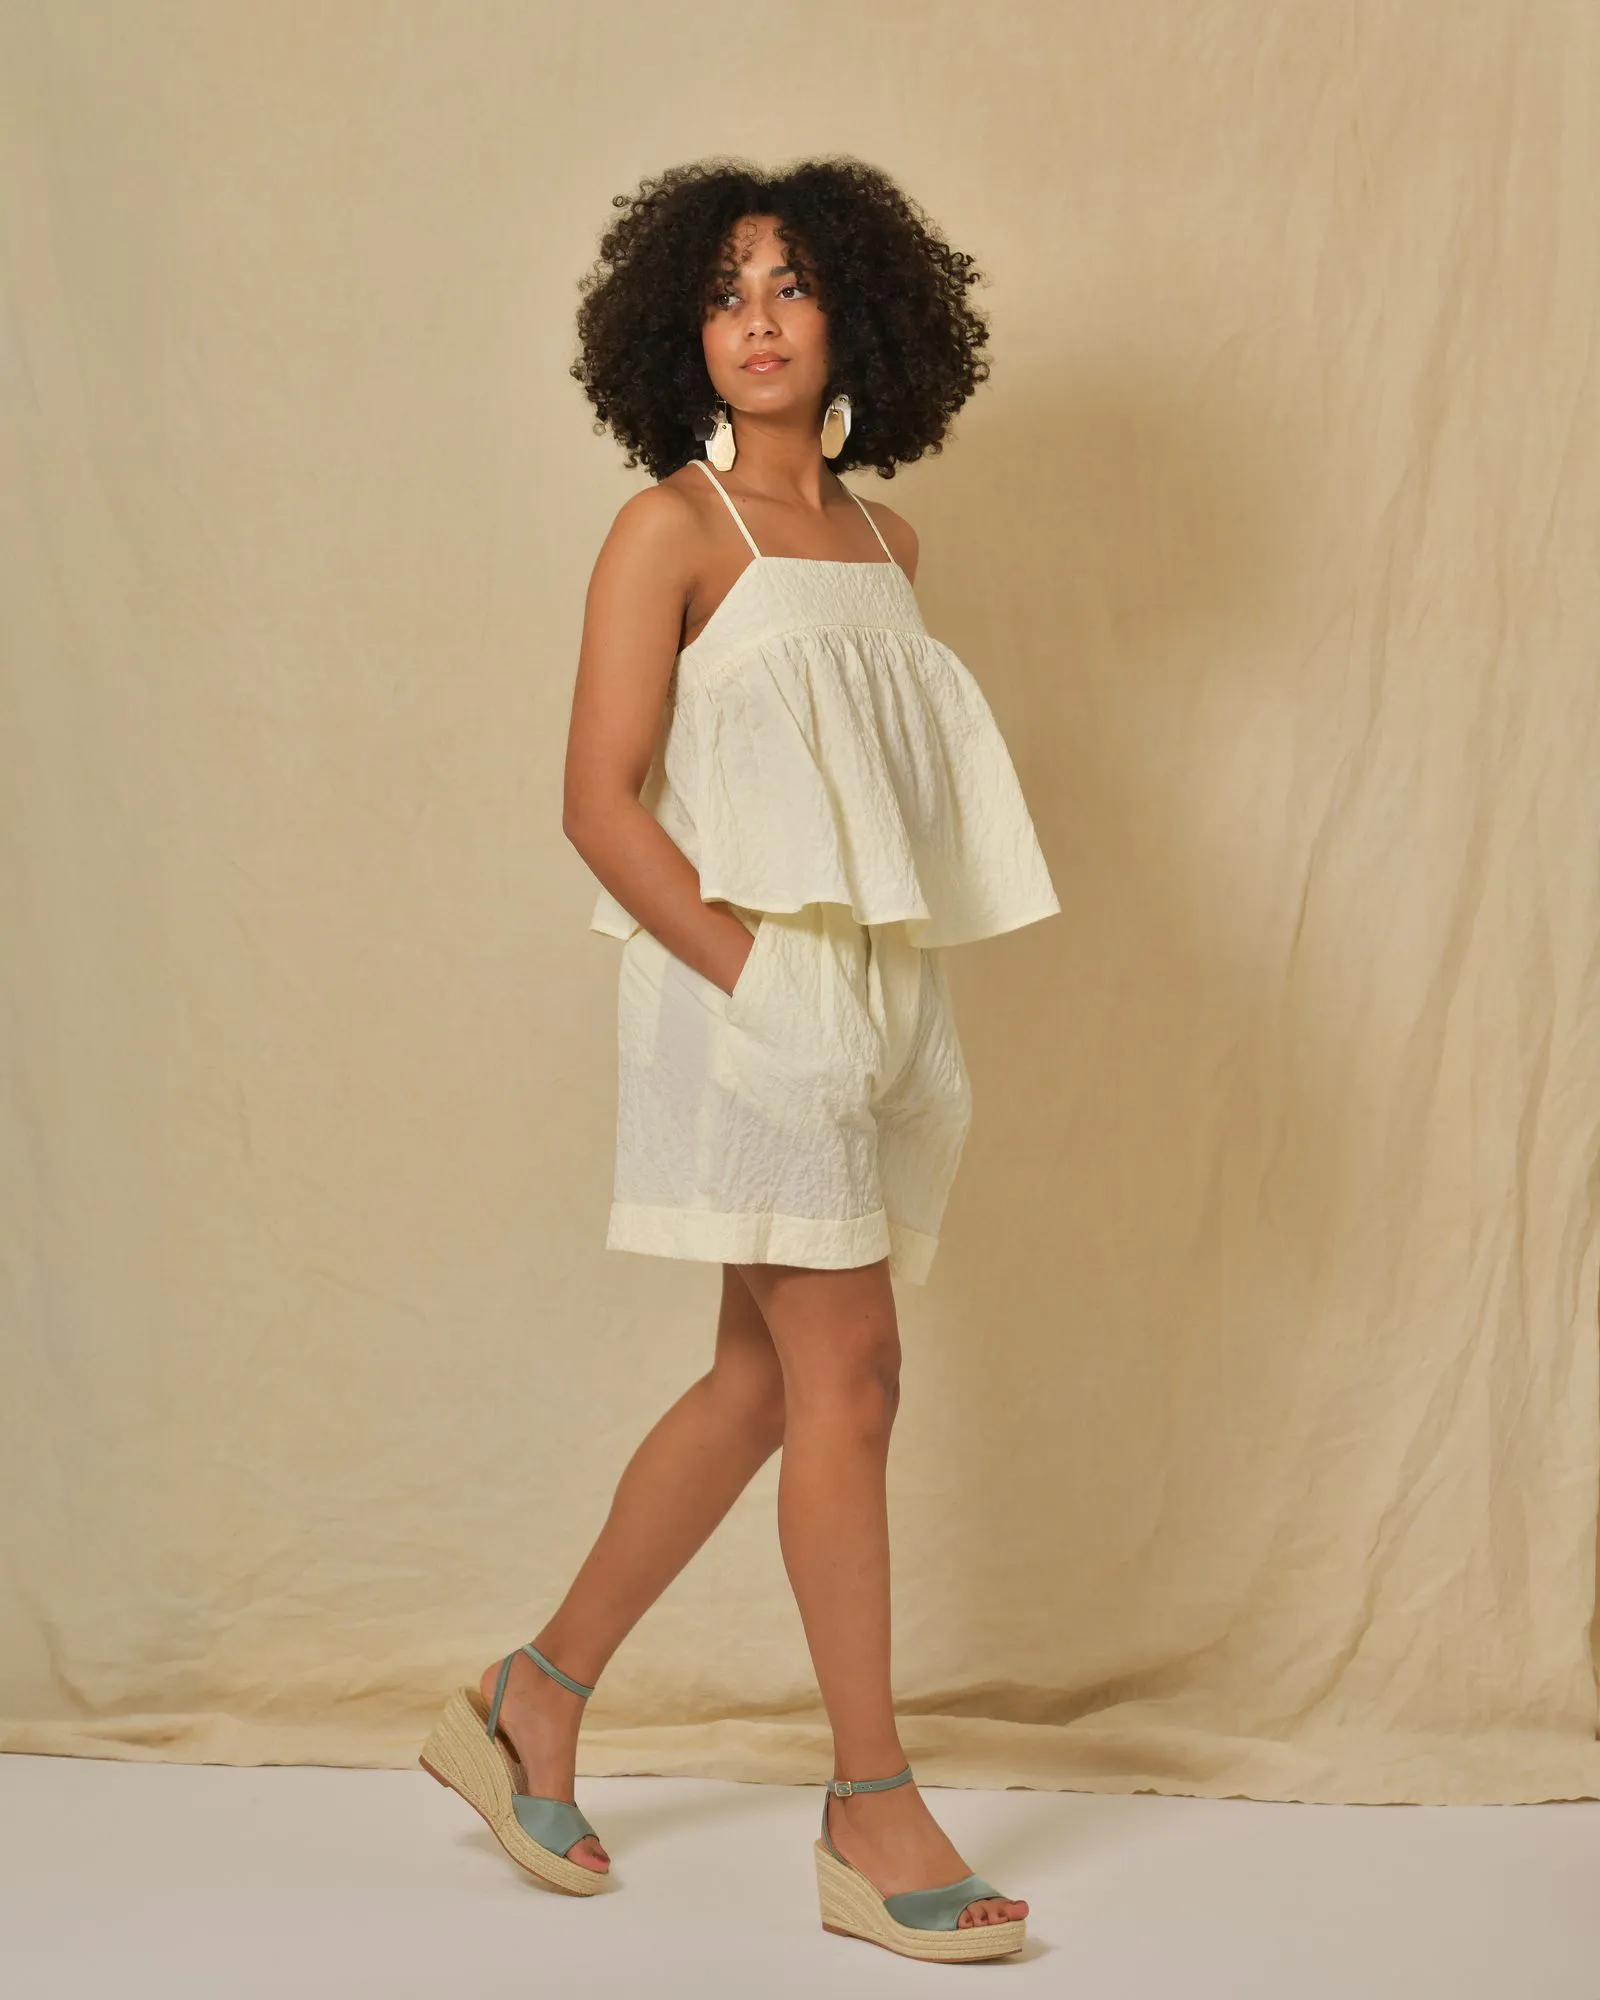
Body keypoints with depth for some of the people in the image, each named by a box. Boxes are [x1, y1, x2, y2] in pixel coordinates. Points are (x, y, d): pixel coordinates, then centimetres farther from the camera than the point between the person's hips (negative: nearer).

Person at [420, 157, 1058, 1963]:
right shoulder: (673, 530, -5)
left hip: (876, 997, 7)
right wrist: (759, 978, -16)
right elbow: (602, 805, -11)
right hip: (748, 994, -7)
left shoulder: (882, 542, 14)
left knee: (764, 1383, 11)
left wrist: (893, 1002, 7)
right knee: (846, 1378, -5)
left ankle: (535, 1700, 25)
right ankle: (872, 1822, 6)